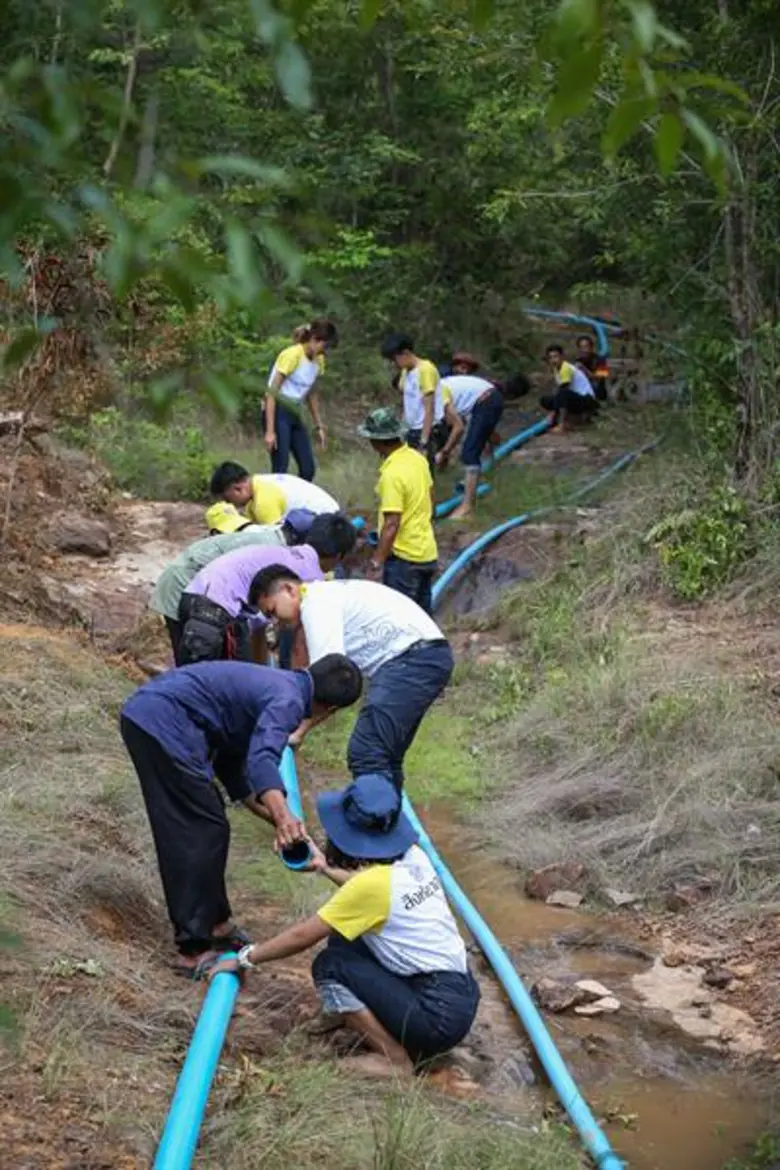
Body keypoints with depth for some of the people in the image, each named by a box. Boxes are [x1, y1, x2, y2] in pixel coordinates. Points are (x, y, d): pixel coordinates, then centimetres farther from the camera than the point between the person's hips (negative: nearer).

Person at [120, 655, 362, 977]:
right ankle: (194, 951, -3)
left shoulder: (274, 684, 21)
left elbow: (231, 761, 27)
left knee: (196, 830, 20)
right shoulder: (287, 699, -9)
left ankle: (214, 923, 32)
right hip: (164, 722, -10)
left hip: (142, 713, 10)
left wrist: (280, 819, 28)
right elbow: (262, 758, -29)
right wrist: (283, 816, -44)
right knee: (203, 833, -4)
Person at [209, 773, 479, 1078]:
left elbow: (302, 936, -10)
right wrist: (327, 869, 26)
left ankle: (396, 1059, -1)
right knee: (343, 940, 12)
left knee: (330, 967, -6)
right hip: (461, 992, 8)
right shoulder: (413, 858, 2)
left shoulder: (372, 883, -19)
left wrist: (243, 959, 1)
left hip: (441, 1015, -8)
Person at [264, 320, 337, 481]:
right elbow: (272, 392, -17)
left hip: (295, 416, 8)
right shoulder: (292, 355, -15)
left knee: (308, 469, 2)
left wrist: (319, 426, 21)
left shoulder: (318, 360, 8)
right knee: (281, 469, -14)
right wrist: (270, 431, -22)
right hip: (278, 413, -8)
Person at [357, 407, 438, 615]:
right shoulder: (417, 458, 3)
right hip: (427, 552, 9)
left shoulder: (392, 474, -22)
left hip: (404, 557, -9)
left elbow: (391, 524, -24)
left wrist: (376, 562, -22)